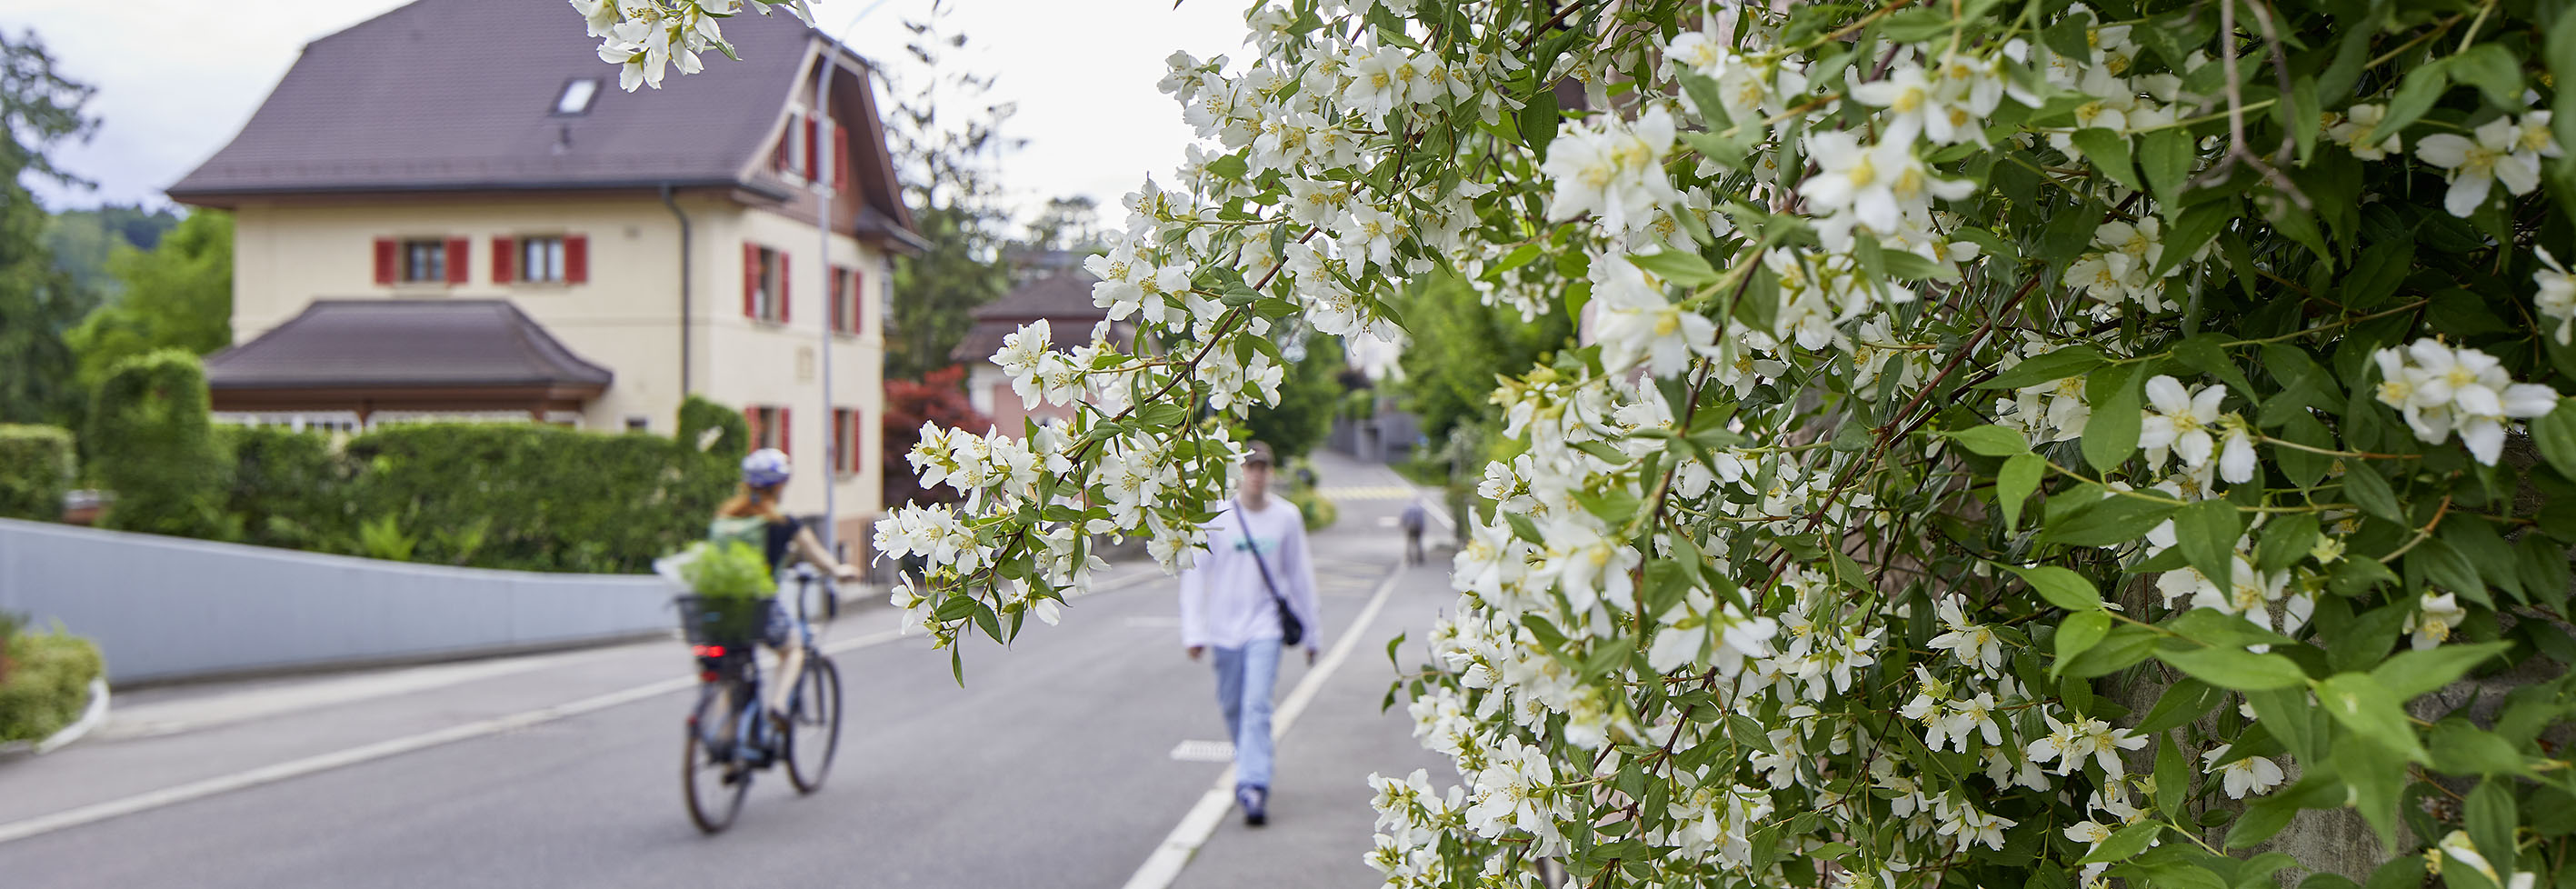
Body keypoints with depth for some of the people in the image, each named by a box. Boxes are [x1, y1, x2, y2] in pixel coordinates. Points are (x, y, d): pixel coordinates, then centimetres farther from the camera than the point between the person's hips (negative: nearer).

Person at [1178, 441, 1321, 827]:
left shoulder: (1287, 517, 1)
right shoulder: (1216, 516, -3)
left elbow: (1300, 575, 10)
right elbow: (1195, 574, -1)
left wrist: (1310, 633, 14)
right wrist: (1194, 631, -7)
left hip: (1266, 625, -1)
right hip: (1225, 627, 1)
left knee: (1257, 706, -15)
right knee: (1232, 705, 12)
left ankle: (1255, 785, -18)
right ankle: (1248, 764, 37)